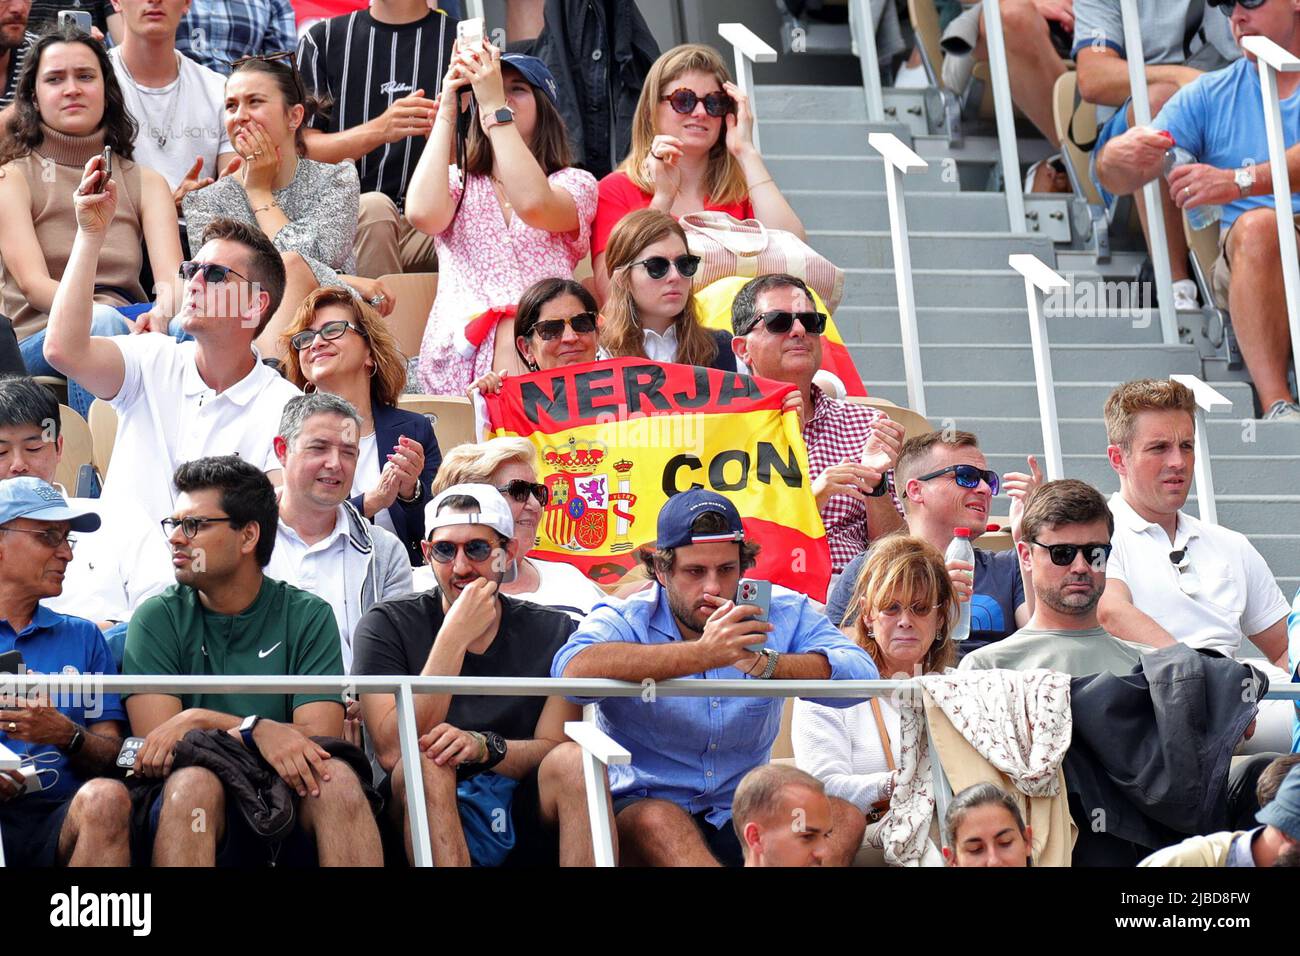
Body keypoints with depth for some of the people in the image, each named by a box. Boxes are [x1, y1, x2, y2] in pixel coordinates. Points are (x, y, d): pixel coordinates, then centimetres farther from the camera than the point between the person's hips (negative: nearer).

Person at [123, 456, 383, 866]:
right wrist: (258, 731, -22)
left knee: (337, 778, -31)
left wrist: (200, 722, -15)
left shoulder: (308, 616, 8)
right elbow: (154, 754, -6)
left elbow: (317, 739, -6)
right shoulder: (158, 619, 6)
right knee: (195, 782, -34)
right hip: (197, 815, -1)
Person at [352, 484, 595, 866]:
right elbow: (392, 752, -14)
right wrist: (456, 635, -16)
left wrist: (483, 746, -23)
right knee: (425, 764, -32)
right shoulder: (387, 625, 0)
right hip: (429, 827, -2)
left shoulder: (553, 632, 6)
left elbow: (553, 749, -2)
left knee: (574, 761, -27)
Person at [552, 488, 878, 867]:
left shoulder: (782, 613, 4)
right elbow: (572, 670, -31)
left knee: (843, 818, -20)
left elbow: (860, 677, -13)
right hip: (640, 805, -3)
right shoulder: (623, 620, -6)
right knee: (659, 821, -36)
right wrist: (702, 653, -37)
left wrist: (763, 662, -29)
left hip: (743, 814, 3)